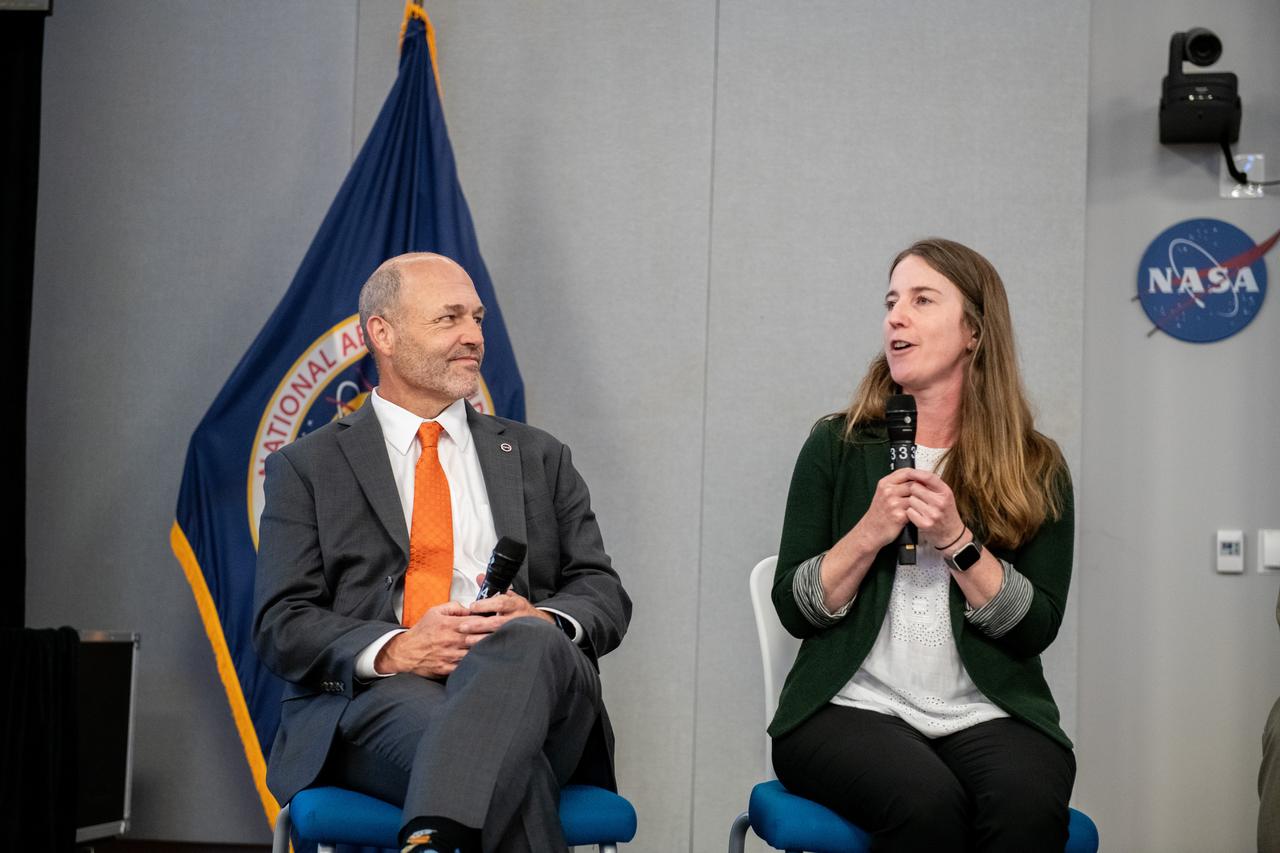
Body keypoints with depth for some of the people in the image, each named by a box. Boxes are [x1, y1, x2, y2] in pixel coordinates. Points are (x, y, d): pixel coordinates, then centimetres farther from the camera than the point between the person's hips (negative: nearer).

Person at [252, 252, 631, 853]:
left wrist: (539, 624, -10)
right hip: (376, 699, -2)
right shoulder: (305, 468, 16)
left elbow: (604, 595, 16)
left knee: (527, 642, -38)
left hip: (530, 676, 3)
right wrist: (393, 650, -16)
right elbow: (281, 624, 5)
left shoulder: (538, 459, 24)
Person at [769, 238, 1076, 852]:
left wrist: (957, 542, -12)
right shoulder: (838, 447, 9)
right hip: (852, 707, -1)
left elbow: (1036, 629, 1)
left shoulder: (1037, 469, 9)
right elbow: (794, 610, 4)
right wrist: (869, 534, -11)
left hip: (988, 713, 1)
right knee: (926, 802, -34)